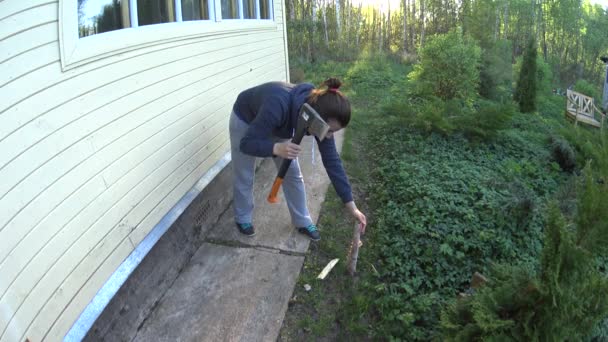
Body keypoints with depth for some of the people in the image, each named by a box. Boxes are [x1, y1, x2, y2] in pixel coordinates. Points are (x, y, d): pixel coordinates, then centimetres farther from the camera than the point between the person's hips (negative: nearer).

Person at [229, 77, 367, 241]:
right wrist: (276, 148, -55)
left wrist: (351, 206, -18)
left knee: (293, 174, 5)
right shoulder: (279, 105, -45)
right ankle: (243, 219, 34)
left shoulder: (320, 115, -28)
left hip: (276, 124, 4)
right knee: (244, 177, 9)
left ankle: (302, 222, 24)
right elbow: (246, 143, -35)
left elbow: (332, 160, -20)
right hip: (245, 120, -4)